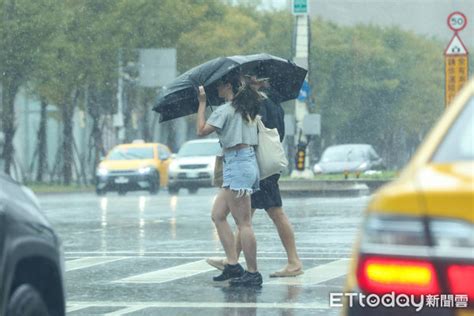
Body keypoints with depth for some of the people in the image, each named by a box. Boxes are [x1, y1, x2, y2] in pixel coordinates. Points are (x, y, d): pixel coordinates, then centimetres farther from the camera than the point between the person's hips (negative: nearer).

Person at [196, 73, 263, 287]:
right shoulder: (246, 109, 14)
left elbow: (201, 130, -9)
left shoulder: (226, 110, -11)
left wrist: (202, 102, -1)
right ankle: (232, 265, 9)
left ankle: (253, 273, -8)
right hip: (248, 162, 10)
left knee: (243, 222, -8)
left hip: (237, 163, -10)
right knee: (218, 215, 12)